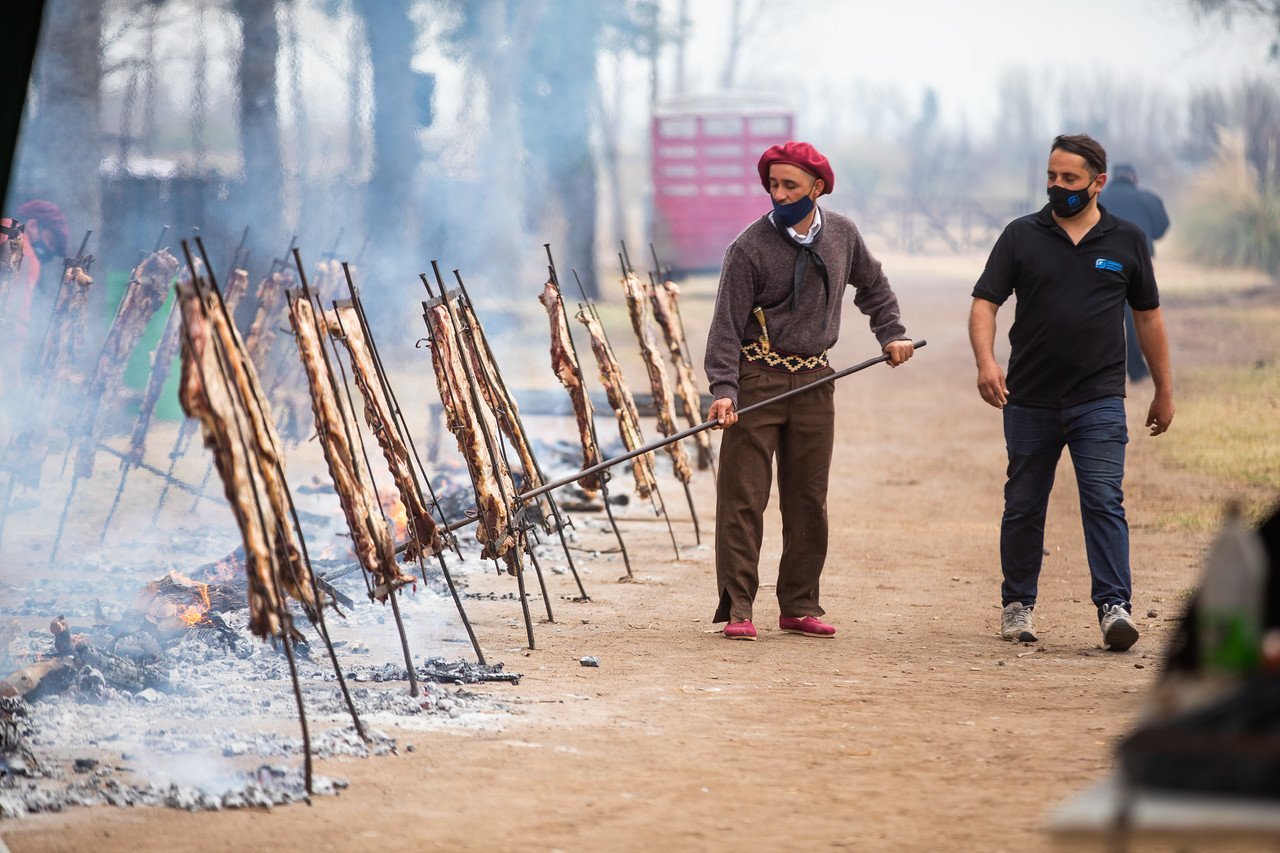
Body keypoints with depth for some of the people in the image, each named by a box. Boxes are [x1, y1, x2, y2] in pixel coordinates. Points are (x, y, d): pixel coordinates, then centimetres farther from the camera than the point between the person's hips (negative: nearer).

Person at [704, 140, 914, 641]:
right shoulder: (751, 247, -9)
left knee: (808, 501, 8)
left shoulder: (843, 235, 6)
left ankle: (800, 608, 16)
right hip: (759, 379, -5)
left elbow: (872, 286, 26)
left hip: (814, 382, 5)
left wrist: (891, 334, 15)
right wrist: (723, 389, -22)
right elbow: (727, 322, -13)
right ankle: (737, 609, -4)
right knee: (742, 498, -6)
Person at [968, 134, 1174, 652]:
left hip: (1099, 399, -1)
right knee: (1024, 506, 9)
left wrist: (1164, 391, 16)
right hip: (1030, 399, 1)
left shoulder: (1126, 241, 7)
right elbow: (985, 303, -2)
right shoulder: (1022, 236, 3)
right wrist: (986, 361, -21)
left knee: (1104, 501, -11)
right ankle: (1017, 605, 21)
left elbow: (1148, 317, 15)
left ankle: (1114, 607, -14)